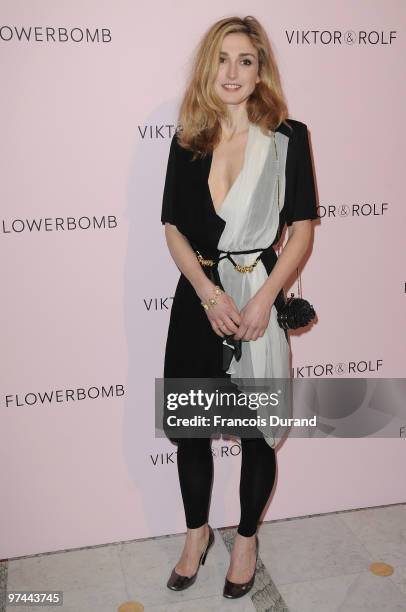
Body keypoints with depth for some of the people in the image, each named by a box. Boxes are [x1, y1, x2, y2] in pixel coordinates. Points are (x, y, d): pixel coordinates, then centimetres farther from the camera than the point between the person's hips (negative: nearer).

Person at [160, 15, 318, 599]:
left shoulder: (288, 137, -3)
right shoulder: (188, 140, 4)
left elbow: (301, 229, -4)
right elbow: (173, 228, 2)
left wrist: (264, 298, -14)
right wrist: (209, 294, -11)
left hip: (259, 295, -2)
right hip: (198, 297, 3)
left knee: (258, 430, 9)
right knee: (190, 427, 11)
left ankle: (247, 537, 34)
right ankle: (197, 532, 36)